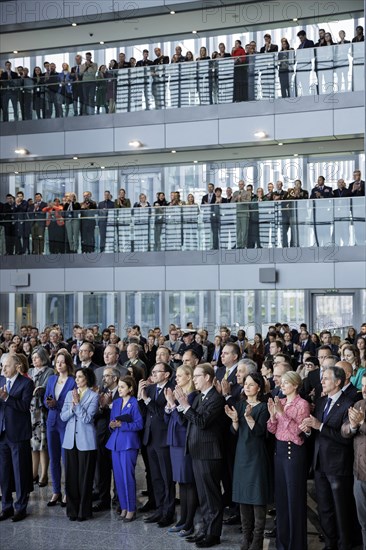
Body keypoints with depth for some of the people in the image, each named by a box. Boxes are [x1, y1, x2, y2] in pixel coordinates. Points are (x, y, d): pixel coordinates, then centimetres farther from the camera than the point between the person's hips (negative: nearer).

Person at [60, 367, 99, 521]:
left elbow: (87, 418, -12)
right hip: (70, 439, 4)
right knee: (71, 476, 5)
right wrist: (72, 407, -13)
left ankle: (84, 511, 9)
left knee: (85, 477, 1)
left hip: (86, 441, -4)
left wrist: (77, 403, -16)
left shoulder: (93, 396, -3)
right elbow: (63, 416, 4)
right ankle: (72, 509, 15)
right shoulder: (70, 394, 10)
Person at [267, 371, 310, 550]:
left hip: (293, 451, -7)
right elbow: (272, 430, 8)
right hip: (279, 449, 7)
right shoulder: (280, 402, 10)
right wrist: (272, 414, -10)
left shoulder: (302, 404, -10)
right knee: (280, 495, 14)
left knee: (294, 496, 1)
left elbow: (297, 430, -19)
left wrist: (282, 412, -22)